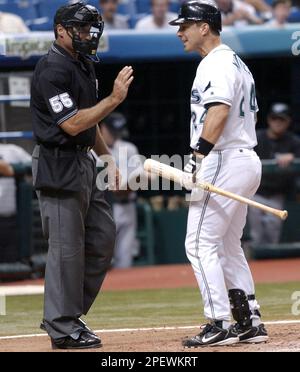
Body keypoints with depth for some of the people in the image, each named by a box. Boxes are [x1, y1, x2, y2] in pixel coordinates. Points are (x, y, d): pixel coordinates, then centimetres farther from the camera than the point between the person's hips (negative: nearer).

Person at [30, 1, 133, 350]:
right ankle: (63, 327, 0)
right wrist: (114, 98, -21)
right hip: (58, 166, -10)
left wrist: (107, 158, 16)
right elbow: (72, 124, -22)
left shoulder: (82, 64, 16)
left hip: (83, 162, 10)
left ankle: (65, 316, 17)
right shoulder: (53, 69, -16)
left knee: (102, 238, 10)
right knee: (66, 245, -6)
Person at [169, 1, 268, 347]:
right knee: (227, 247, 15)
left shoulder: (216, 63, -11)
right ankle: (250, 322, 13)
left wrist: (199, 156, -29)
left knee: (200, 243, -10)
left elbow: (219, 111, -24)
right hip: (247, 160, 11)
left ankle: (219, 324, -13)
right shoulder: (237, 63, 21)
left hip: (223, 162, -11)